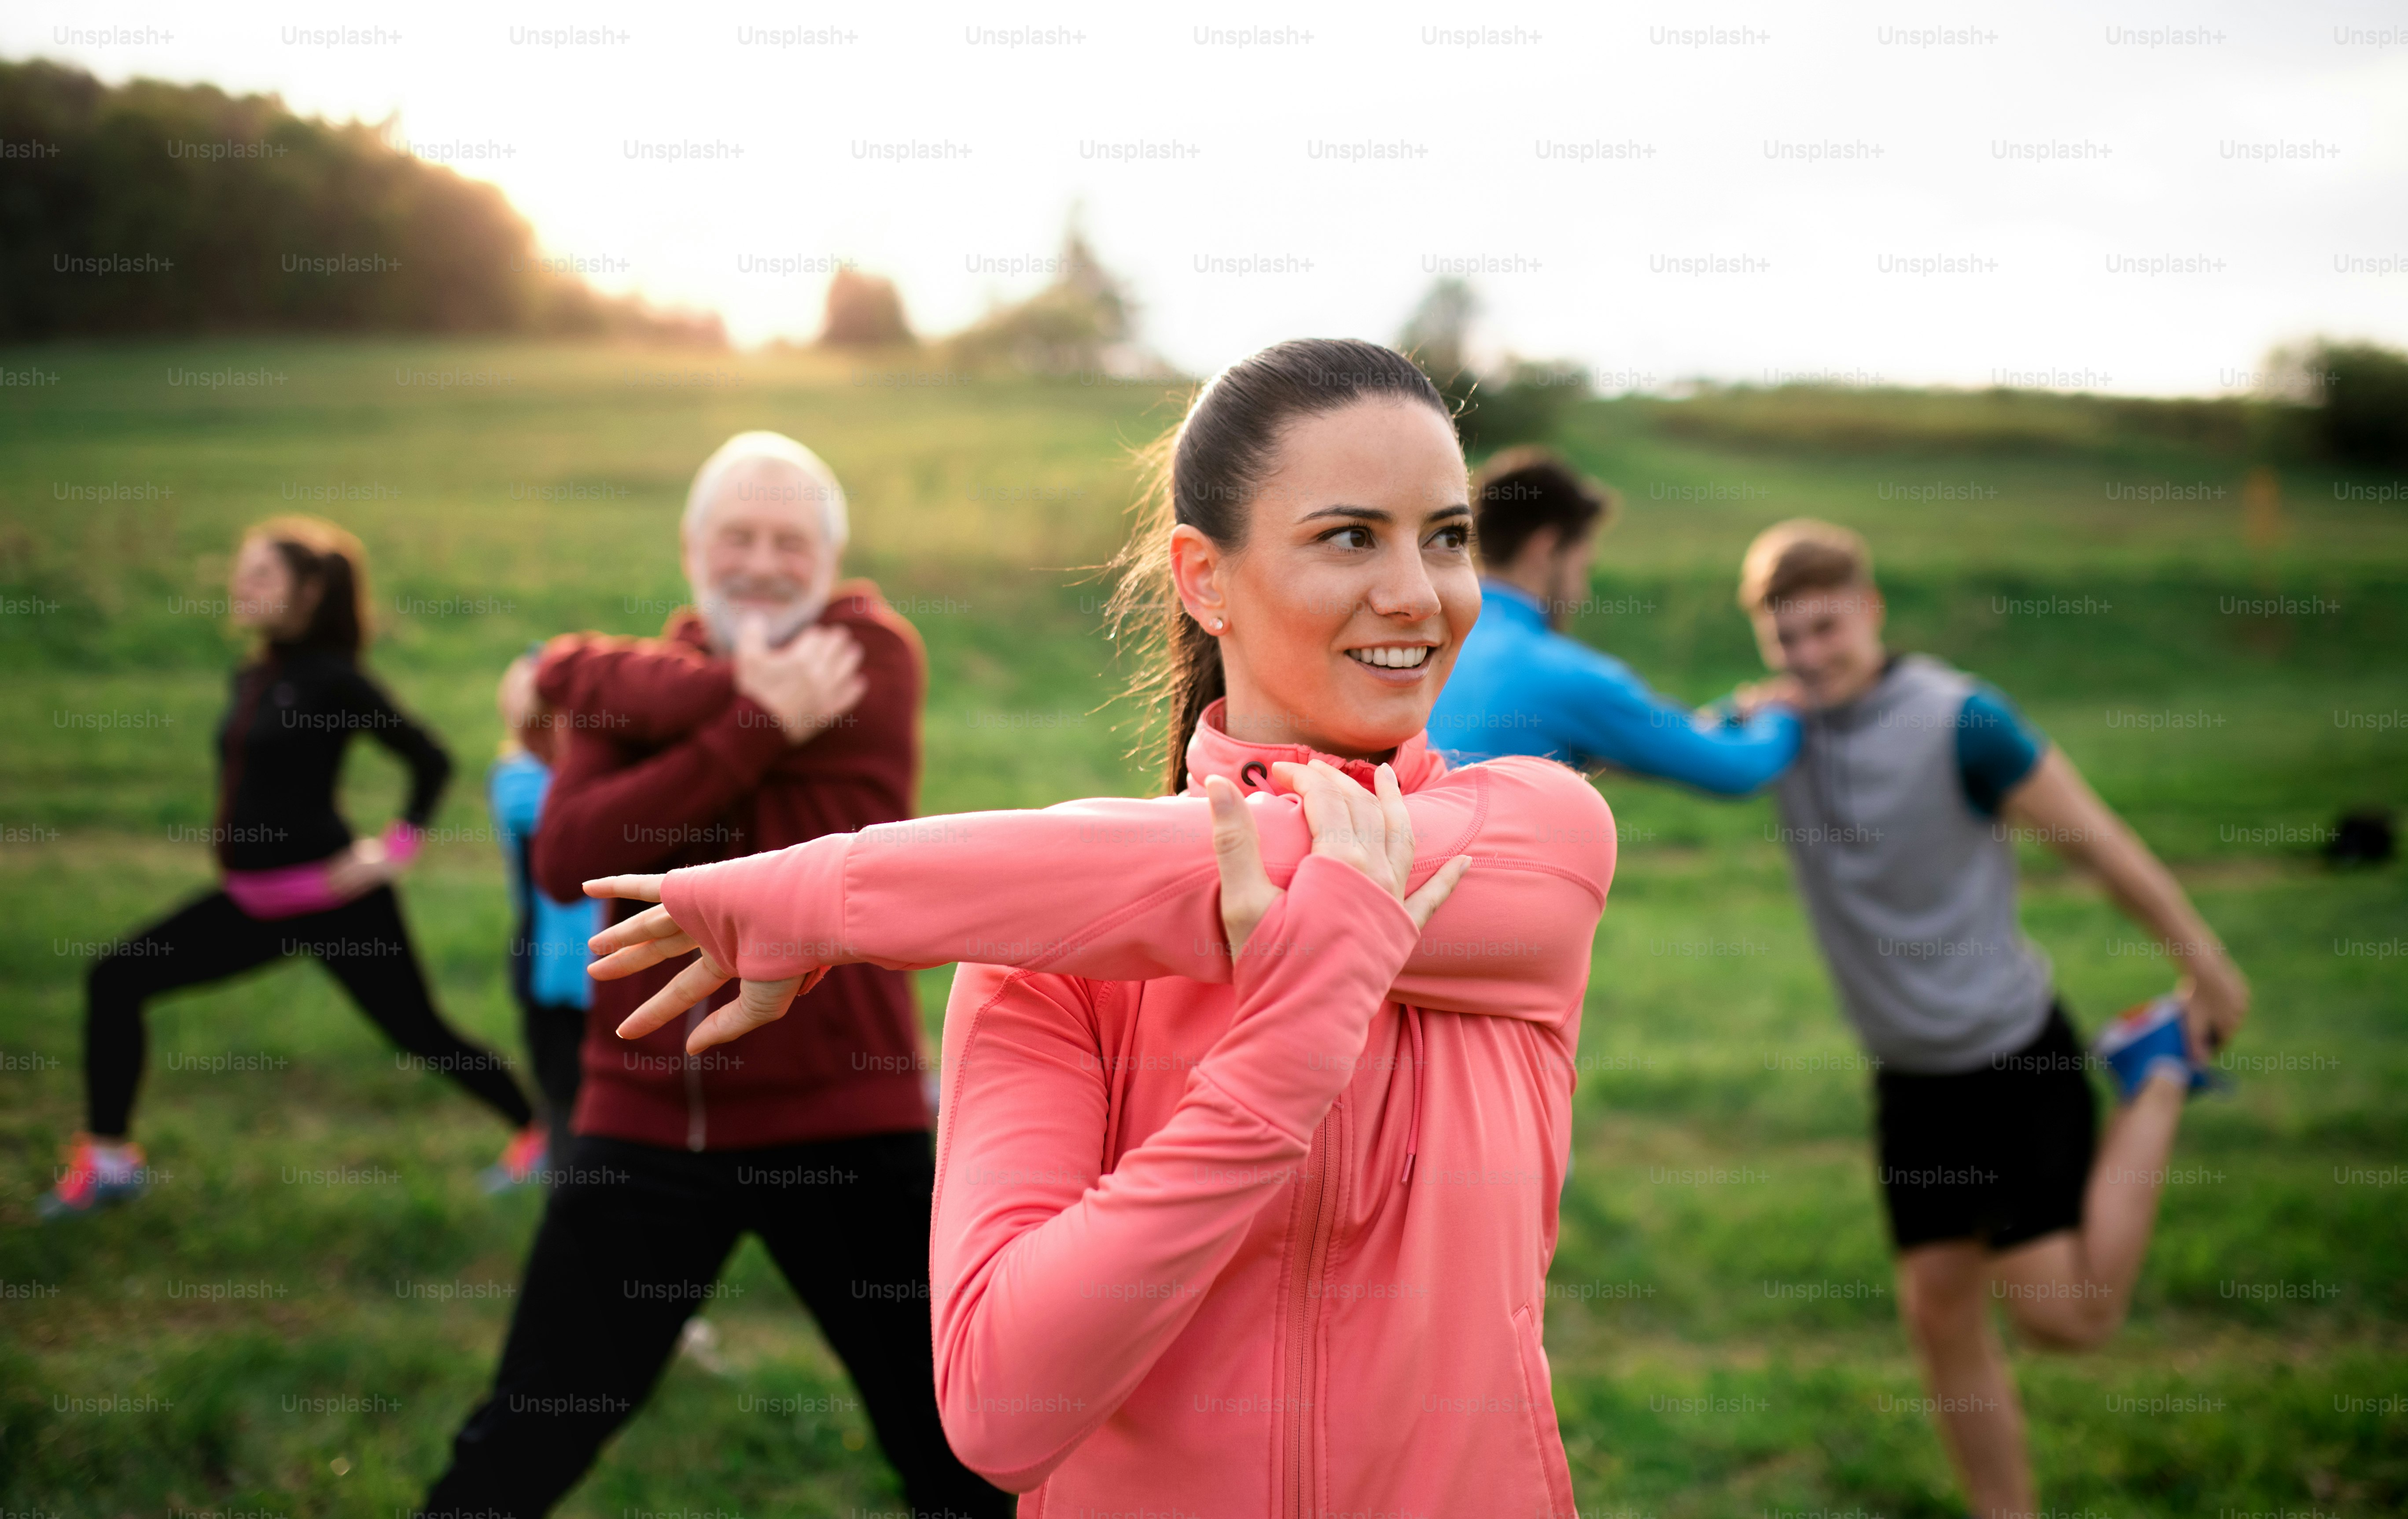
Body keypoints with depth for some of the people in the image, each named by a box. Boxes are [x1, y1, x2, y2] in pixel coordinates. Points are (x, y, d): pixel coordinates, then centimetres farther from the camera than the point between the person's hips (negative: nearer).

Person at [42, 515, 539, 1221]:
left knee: (419, 1031, 0)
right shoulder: (249, 678, 8)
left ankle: (539, 1130, 20)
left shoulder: (332, 678, -13)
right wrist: (233, 839, 14)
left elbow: (430, 759, -10)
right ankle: (108, 1157, 7)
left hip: (334, 898, -8)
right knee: (116, 980, 0)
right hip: (254, 902, 8)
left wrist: (394, 847, -14)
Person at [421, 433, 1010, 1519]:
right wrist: (760, 725, -20)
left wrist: (575, 668, -1)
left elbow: (688, 699, -21)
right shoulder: (633, 687, 7)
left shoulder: (872, 654, -3)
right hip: (643, 1120, 3)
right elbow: (565, 858, -13)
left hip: (842, 1120, -3)